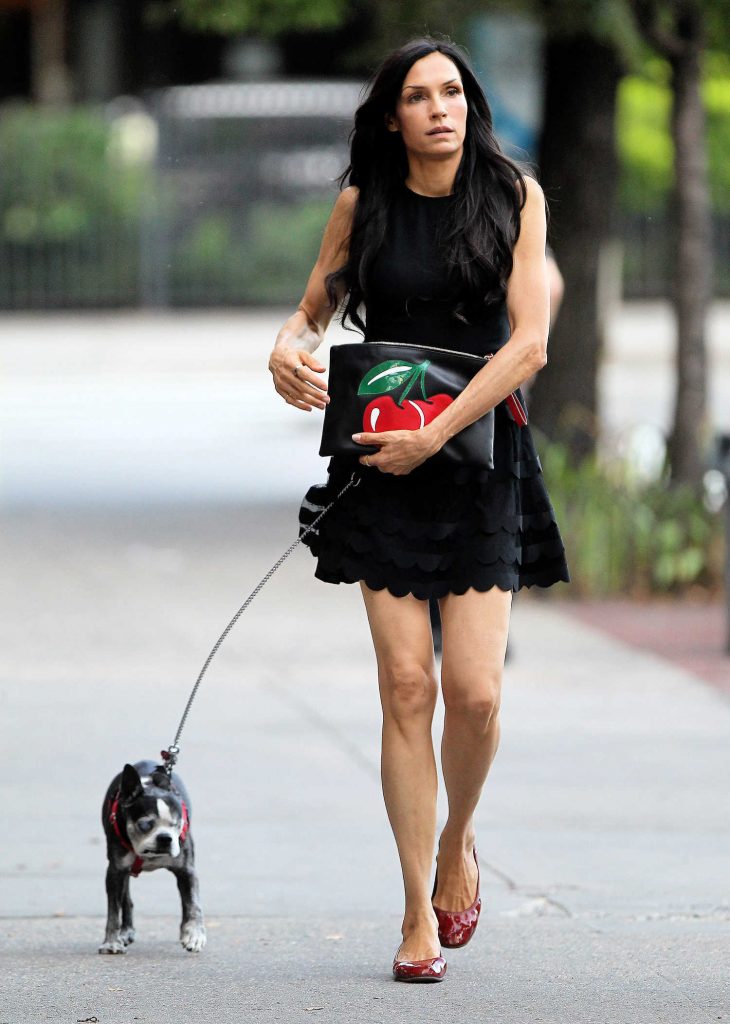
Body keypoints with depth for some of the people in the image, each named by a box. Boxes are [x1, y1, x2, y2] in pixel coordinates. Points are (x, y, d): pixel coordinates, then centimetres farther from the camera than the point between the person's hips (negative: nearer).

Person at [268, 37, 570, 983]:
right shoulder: (362, 204, 5)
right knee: (407, 685, -6)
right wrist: (288, 349, -10)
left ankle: (458, 842, 21)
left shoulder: (515, 196, 0)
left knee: (475, 691, -10)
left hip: (481, 455, -1)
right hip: (384, 465, 1)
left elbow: (528, 343, -6)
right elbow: (313, 310, 15)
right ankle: (419, 913, 2)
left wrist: (433, 436, -13)